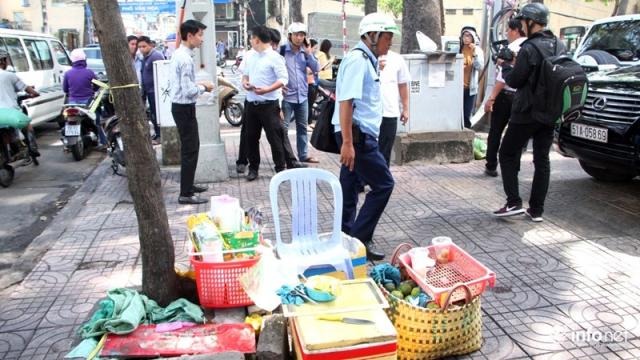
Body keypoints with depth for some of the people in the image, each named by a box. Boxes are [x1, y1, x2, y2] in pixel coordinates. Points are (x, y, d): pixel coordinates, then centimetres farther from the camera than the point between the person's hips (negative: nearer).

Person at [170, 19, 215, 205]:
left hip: (181, 106, 10)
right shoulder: (185, 59, -22)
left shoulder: (179, 54, 10)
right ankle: (185, 194, 4)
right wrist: (203, 87, -8)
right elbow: (189, 91, -25)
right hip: (184, 108, -10)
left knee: (191, 146, 20)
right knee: (190, 149, -3)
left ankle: (188, 185, 33)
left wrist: (198, 84, 9)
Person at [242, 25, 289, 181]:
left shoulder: (274, 57, -9)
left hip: (268, 104, -7)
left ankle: (280, 168, 9)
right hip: (251, 103, 7)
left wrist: (266, 89, -25)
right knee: (251, 137, 10)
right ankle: (253, 168, 22)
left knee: (274, 138, -2)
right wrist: (244, 82, -1)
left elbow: (284, 79, -14)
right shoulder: (250, 57, 12)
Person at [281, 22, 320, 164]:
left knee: (302, 127, 14)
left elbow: (316, 69, 3)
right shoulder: (282, 50, -7)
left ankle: (303, 155, 24)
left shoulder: (305, 51, 8)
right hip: (287, 95, -5)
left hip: (303, 95, 5)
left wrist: (309, 53, -7)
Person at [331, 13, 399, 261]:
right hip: (357, 135, -10)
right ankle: (359, 239, 1)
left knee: (349, 189, 13)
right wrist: (347, 142, -28)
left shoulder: (366, 60, 17)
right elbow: (346, 101, -23)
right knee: (383, 184, -5)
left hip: (358, 135, 10)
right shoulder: (358, 59, -14)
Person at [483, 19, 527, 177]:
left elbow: (504, 76, -20)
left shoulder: (513, 48, -13)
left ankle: (491, 167, 9)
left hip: (507, 94, -6)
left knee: (495, 131, 6)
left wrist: (491, 98, -20)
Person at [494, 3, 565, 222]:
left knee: (508, 155, 6)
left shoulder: (529, 48, -16)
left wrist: (504, 65, 7)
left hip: (526, 113, -7)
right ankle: (536, 210, 12)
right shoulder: (559, 46, 9)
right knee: (542, 159, 9)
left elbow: (514, 81, -12)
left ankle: (514, 203, -2)